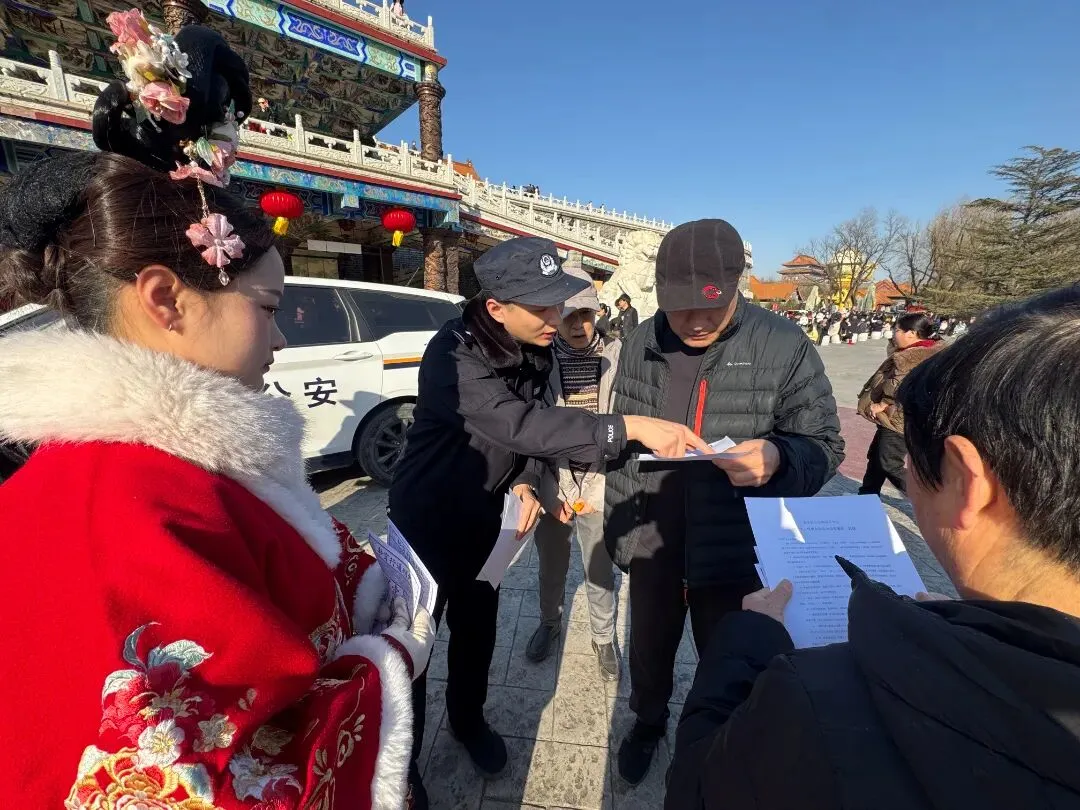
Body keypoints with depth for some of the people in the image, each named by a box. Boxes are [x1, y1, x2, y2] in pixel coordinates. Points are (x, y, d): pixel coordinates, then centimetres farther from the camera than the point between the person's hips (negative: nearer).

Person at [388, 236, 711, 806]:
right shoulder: (454, 355, -30)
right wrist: (630, 428, -47)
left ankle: (467, 718, 44)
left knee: (477, 624, 18)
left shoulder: (531, 350, -6)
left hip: (484, 513, 6)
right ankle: (402, 756, 31)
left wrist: (523, 483, -15)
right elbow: (518, 423, -42)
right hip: (428, 516, -5)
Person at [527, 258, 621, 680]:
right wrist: (551, 493, -8)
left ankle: (604, 639, 40)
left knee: (600, 573, 15)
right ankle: (549, 623, 47)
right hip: (552, 487, 1)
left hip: (599, 489, 0)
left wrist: (599, 490, -9)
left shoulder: (617, 356, -7)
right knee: (551, 567, 20)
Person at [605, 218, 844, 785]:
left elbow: (823, 445, -9)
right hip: (649, 542, 4)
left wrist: (778, 457, -32)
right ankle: (648, 721, 54)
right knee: (648, 649, 24)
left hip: (733, 550, -3)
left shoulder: (784, 346, -14)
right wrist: (614, 524, 10)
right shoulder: (640, 343, -2)